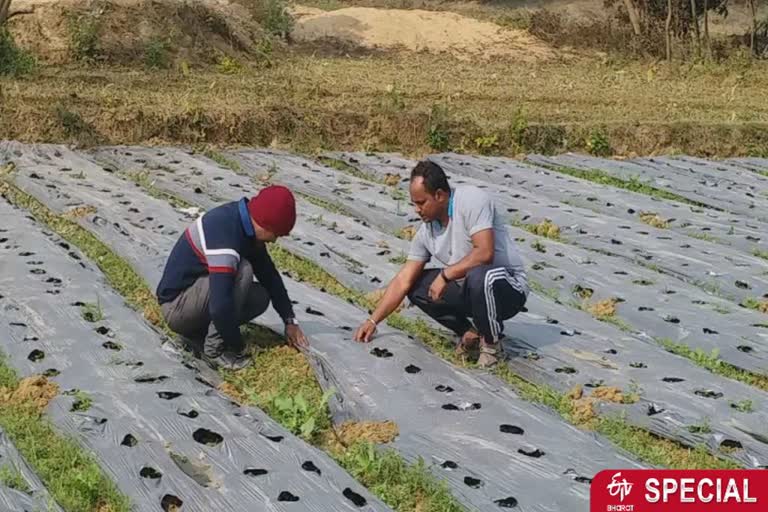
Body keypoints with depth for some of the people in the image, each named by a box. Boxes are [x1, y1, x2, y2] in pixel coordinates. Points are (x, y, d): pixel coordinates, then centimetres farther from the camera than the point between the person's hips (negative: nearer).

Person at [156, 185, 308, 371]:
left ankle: (195, 334, 8)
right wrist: (238, 347, -21)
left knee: (261, 298, 4)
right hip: (176, 306, -10)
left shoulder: (243, 223, -1)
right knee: (242, 271, -26)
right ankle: (215, 349, -16)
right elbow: (220, 307, -36)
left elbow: (270, 275, 10)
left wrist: (290, 320, 8)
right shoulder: (225, 235, -31)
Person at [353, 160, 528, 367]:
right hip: (468, 289, 7)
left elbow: (484, 253, -30)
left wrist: (445, 275, -21)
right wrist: (372, 321, 1)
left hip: (508, 287, -7)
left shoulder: (472, 199, -19)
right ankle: (468, 332, 10)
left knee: (479, 276, -39)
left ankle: (492, 344, -11)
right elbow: (403, 281, 4)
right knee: (416, 286, 2)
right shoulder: (426, 230, 2)